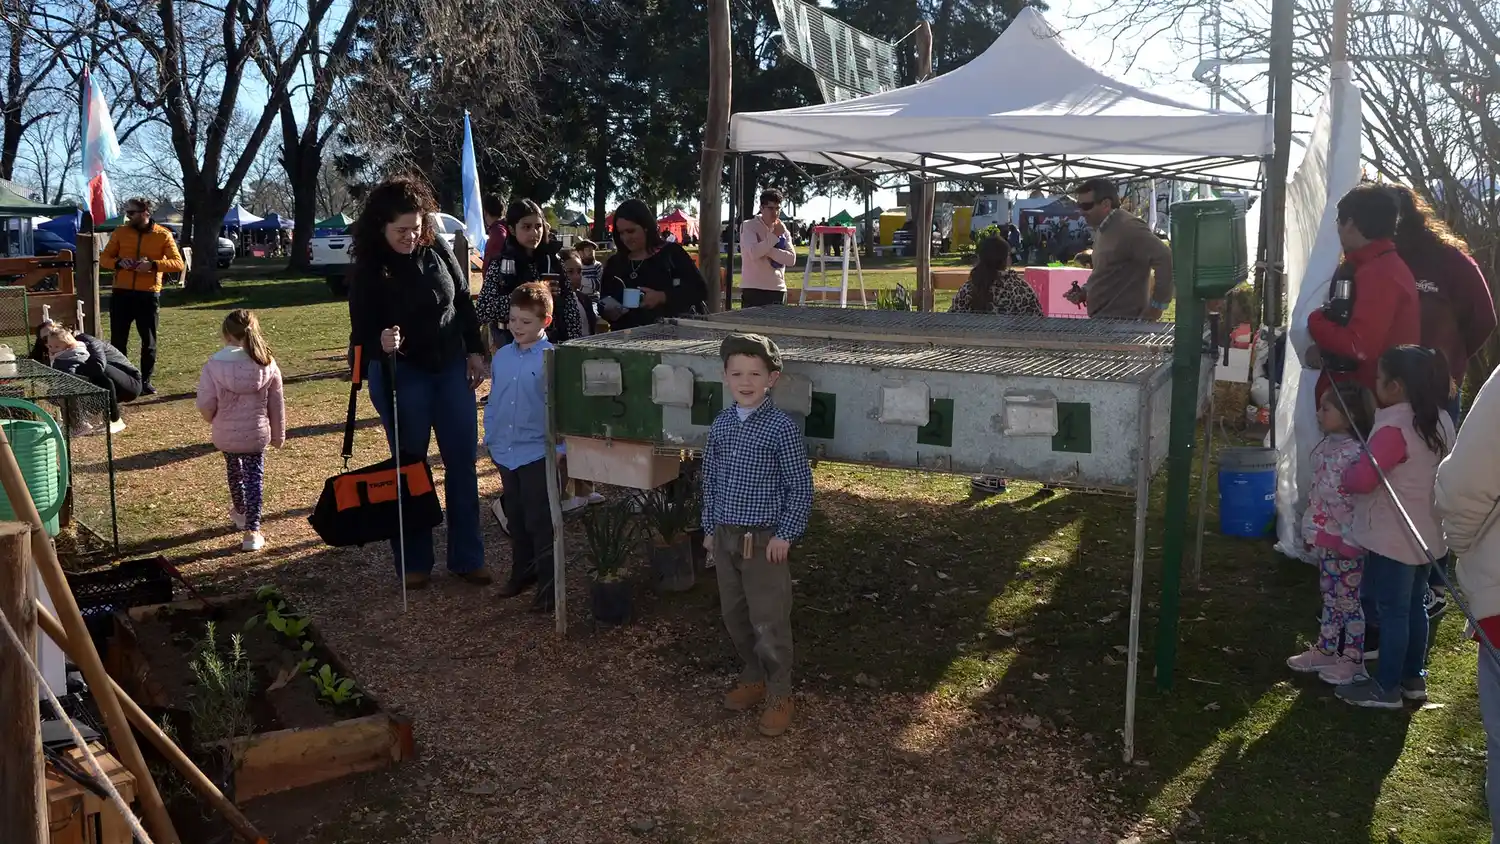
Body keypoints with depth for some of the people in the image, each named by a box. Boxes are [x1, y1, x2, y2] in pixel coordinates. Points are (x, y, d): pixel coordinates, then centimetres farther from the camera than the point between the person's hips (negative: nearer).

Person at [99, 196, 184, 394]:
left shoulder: (163, 235, -2)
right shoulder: (120, 232, 6)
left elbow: (178, 264, -9)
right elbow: (104, 258, 9)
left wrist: (153, 265, -23)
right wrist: (118, 263, -13)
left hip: (149, 295, -2)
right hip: (121, 293, 2)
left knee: (149, 341, 5)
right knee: (118, 340, 4)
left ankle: (145, 381, 17)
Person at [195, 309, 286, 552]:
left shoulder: (214, 365, -15)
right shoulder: (267, 364, -8)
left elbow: (205, 405, -10)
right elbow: (277, 405, 0)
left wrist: (214, 419, 13)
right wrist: (279, 434, 13)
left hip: (226, 435, 0)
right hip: (257, 434, 0)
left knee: (234, 471, 23)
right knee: (254, 478, 6)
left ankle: (240, 511, 46)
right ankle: (252, 531, -1)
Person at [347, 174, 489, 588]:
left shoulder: (437, 251, -3)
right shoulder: (368, 270, -12)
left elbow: (464, 302, 9)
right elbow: (363, 331, -12)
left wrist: (474, 352, 7)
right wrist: (380, 344, -34)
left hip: (451, 368, 4)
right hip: (401, 376, -3)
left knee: (463, 461, 6)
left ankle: (467, 557, 16)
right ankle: (413, 561, 17)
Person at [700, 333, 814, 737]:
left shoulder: (782, 427, -14)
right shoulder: (721, 424, 3)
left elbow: (800, 487, -10)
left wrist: (786, 535, -12)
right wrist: (710, 528, 12)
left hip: (764, 540, -6)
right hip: (724, 537, 6)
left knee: (769, 622, 1)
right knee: (735, 616, 17)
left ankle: (779, 697, 18)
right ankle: (753, 678, 36)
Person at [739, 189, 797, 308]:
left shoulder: (783, 229, 12)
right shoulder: (748, 226, -3)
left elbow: (791, 258, -3)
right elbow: (754, 253, -20)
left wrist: (768, 250, -14)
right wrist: (774, 235, -12)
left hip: (778, 289, 5)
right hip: (753, 289, -5)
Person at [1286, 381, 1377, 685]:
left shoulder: (1354, 454, -23)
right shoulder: (1326, 446, 6)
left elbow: (1357, 501, -24)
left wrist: (1349, 540, -22)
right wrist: (1312, 530, 18)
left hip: (1345, 541, -9)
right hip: (1326, 538, 9)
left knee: (1349, 600, 4)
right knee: (1330, 597, 20)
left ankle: (1353, 660, 17)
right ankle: (1325, 650, 32)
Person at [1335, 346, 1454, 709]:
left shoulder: (1394, 428, -24)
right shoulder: (1441, 421, 4)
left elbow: (1362, 479, -25)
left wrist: (1345, 474, -6)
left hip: (1393, 538, -9)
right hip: (1425, 535, 9)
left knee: (1391, 610, 1)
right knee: (1413, 606, 19)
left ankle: (1386, 688, 10)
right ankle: (1413, 678, 30)